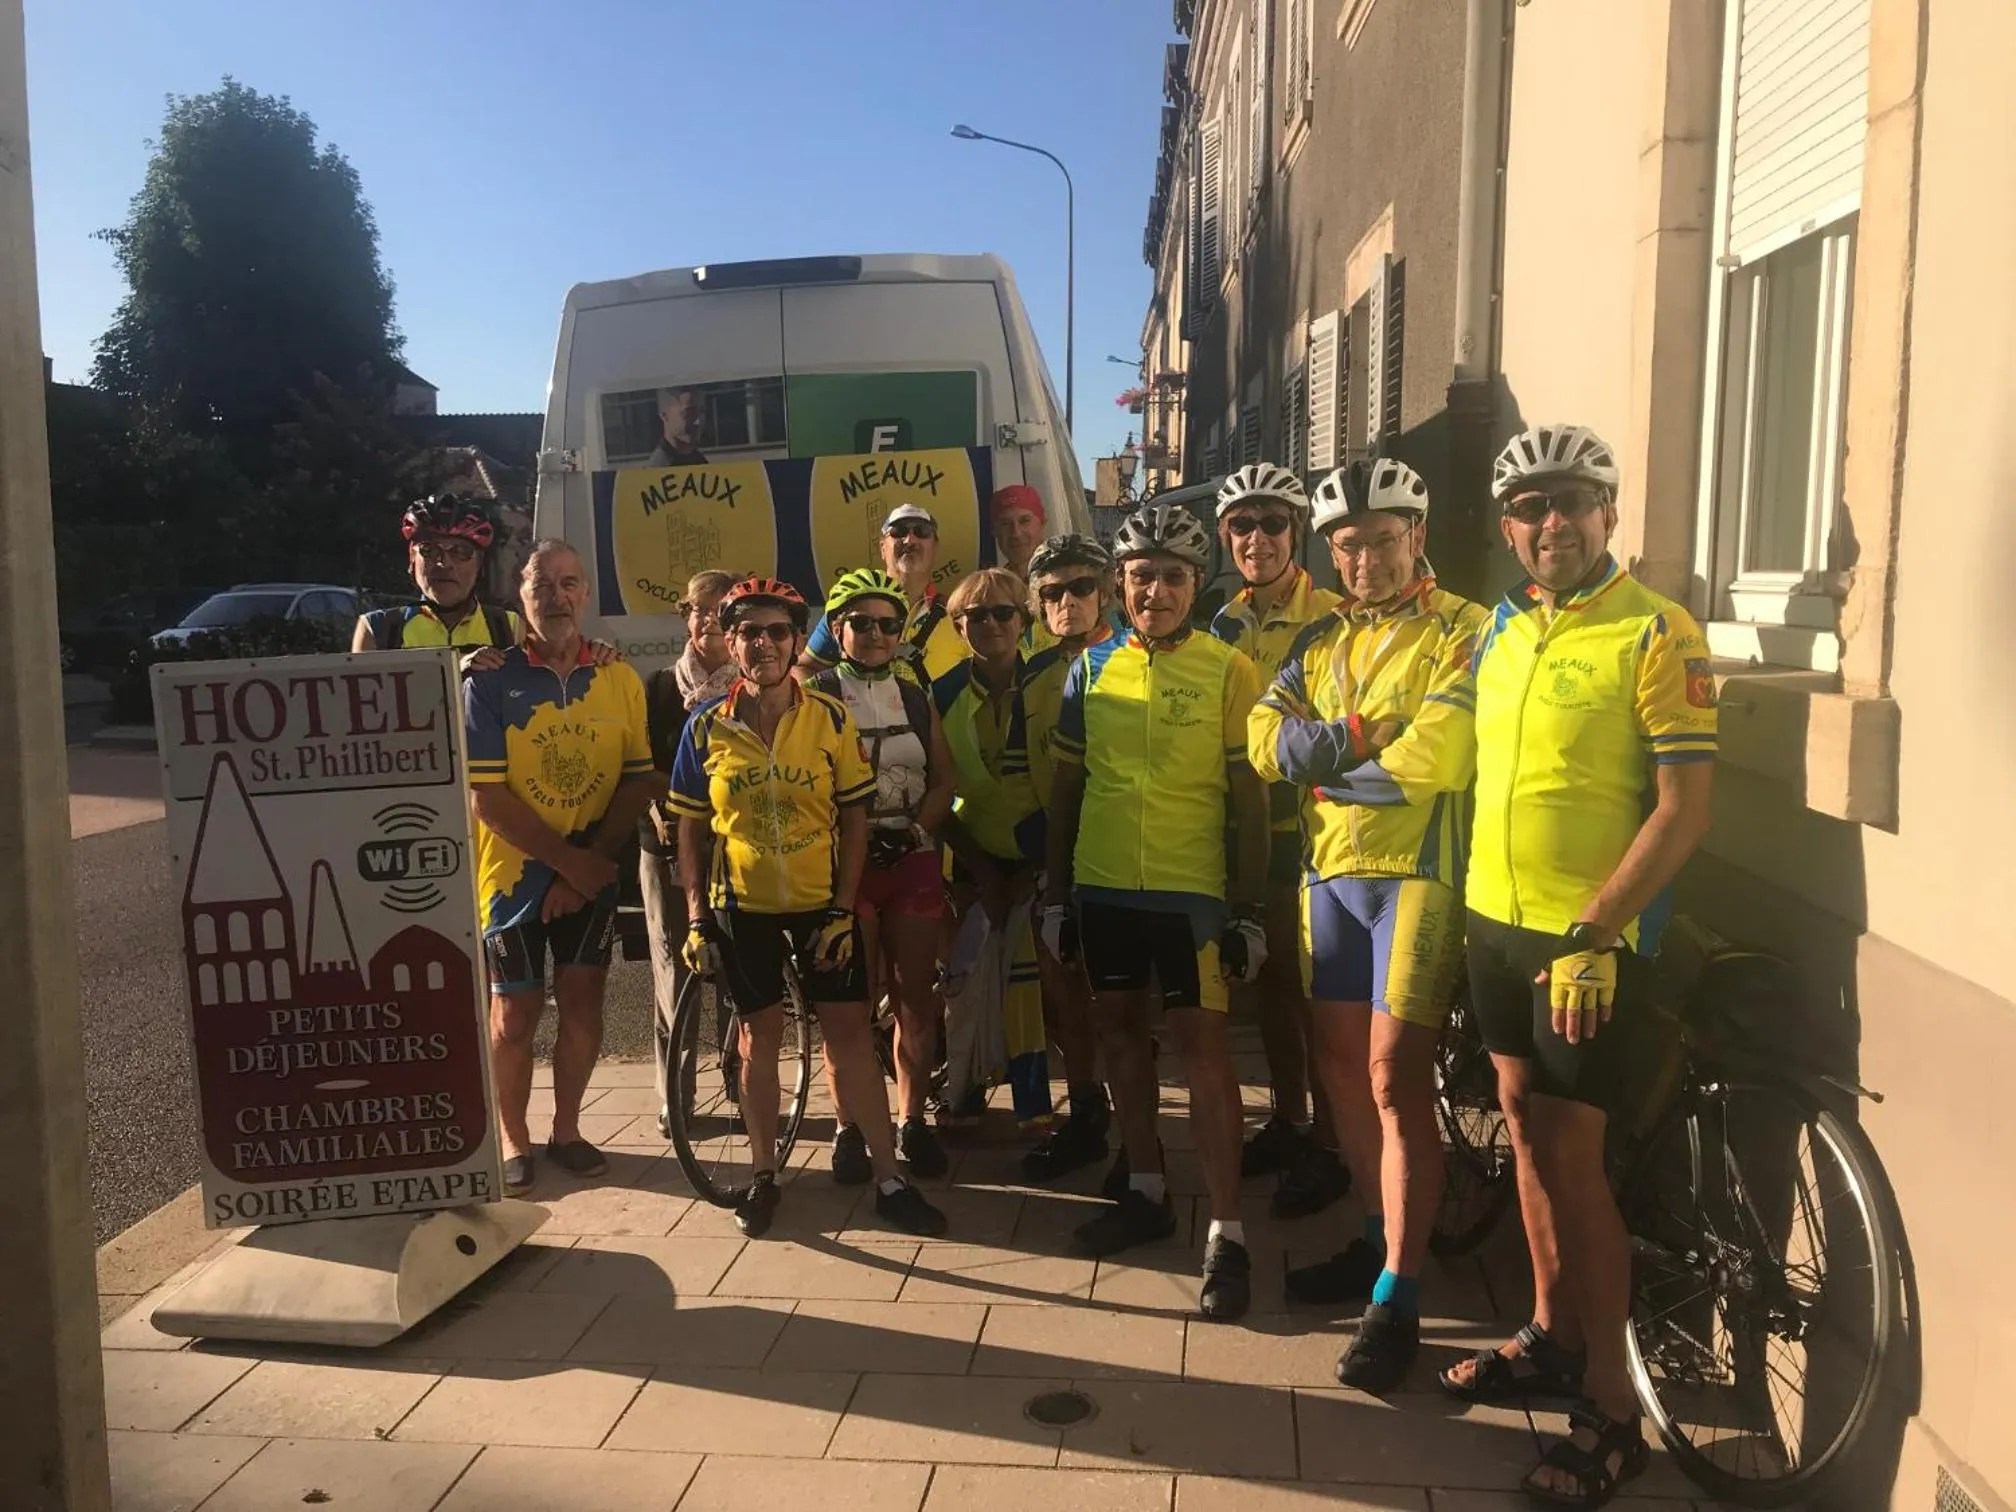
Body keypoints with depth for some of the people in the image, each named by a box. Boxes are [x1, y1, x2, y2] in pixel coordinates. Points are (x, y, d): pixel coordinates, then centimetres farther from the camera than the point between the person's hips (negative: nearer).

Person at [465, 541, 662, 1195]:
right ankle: (513, 1142, 26)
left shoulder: (620, 680, 0)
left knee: (582, 1003, 10)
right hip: (515, 871, -2)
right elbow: (485, 796, -14)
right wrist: (570, 861, -17)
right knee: (514, 1014, 7)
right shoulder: (489, 681, -9)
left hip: (592, 874, 3)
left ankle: (566, 1130, 28)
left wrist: (595, 861, -13)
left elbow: (639, 781, -2)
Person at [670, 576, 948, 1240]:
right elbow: (691, 829, 3)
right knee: (760, 1034, 10)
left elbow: (854, 819, -2)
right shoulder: (706, 725, -4)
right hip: (741, 906, 1)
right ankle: (762, 1174, 25)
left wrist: (843, 910, -8)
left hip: (822, 903, 0)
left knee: (850, 1031, 1)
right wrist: (695, 918, -2)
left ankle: (888, 1179, 10)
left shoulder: (831, 718, -6)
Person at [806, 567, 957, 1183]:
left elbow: (943, 781, 9)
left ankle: (913, 1120, 20)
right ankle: (850, 1129, 12)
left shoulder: (916, 697, 11)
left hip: (912, 858, 3)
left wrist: (912, 829, -7)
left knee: (916, 998, 6)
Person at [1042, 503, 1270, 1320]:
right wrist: (1054, 890, 8)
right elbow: (1066, 785, 9)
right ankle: (1146, 1191, 30)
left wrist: (1248, 907, -7)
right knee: (1120, 1028, 14)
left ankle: (1226, 1233, 3)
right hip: (1102, 885, 5)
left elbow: (1249, 795, -4)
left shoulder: (1228, 670, -5)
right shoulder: (1092, 668, 5)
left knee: (1203, 1044, -4)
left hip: (1190, 887, -4)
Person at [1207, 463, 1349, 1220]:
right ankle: (1288, 1117, 29)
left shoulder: (1331, 618, -9)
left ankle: (1328, 1144, 12)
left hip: (1308, 823, -6)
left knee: (1314, 986, 0)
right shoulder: (1226, 622, 9)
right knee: (1269, 978, 14)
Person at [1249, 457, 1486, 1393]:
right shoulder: (1320, 640, 14)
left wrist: (1326, 767, -8)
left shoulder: (1463, 633, -5)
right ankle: (1381, 1240, 31)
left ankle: (1398, 1299, 0)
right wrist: (1365, 736, -15)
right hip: (1330, 872, 7)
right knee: (1342, 1068, 13)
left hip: (1418, 872, -6)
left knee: (1396, 1078, -9)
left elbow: (1432, 760, -18)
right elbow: (1269, 744, 0)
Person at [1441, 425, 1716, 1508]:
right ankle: (1553, 1336, 32)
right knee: (1526, 1127, 15)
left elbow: (1684, 808, -17)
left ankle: (1612, 1408, 12)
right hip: (1497, 921, 7)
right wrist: (1467, 897, 13)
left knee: (1570, 1155, -3)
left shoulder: (1656, 633, -13)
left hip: (1589, 939, -7)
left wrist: (1593, 935, -21)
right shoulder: (1501, 630, 8)